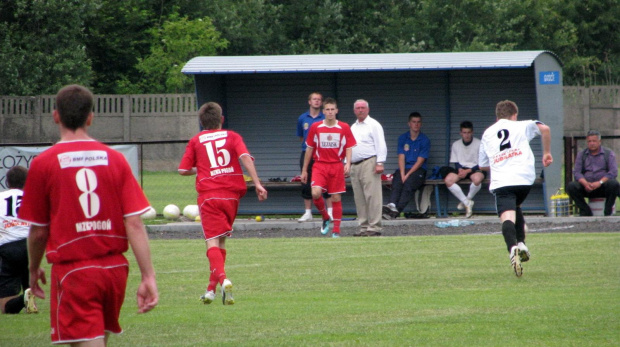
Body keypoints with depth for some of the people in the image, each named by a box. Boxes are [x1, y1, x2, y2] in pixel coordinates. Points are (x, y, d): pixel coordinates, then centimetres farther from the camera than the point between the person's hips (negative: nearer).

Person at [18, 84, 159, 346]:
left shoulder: (43, 164, -7)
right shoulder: (115, 160, 0)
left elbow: (38, 231, 0)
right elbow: (134, 224, -5)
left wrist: (34, 269, 17)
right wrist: (148, 277, -4)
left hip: (73, 270, -4)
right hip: (115, 268, 4)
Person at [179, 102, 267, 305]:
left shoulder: (196, 141, 10)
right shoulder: (232, 136, 10)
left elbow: (183, 170, 7)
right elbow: (245, 157, -7)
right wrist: (257, 183, -12)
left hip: (209, 195, -2)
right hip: (231, 194, 2)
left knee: (212, 242, -10)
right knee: (221, 241, 16)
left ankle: (223, 279, -36)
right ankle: (211, 289, 17)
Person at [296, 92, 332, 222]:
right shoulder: (302, 118, 8)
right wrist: (307, 144, 12)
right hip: (307, 153, 3)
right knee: (306, 185, 4)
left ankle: (330, 212, -1)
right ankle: (308, 213, 10)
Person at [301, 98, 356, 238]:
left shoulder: (344, 128, 2)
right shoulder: (315, 127, 4)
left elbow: (349, 147, 6)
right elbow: (309, 149, 10)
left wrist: (348, 163, -12)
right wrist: (304, 170, 11)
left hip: (337, 166, 0)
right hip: (320, 165, 0)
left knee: (336, 198, 1)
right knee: (316, 193, -20)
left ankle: (336, 230, 9)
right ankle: (326, 218, 6)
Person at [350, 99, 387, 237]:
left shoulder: (373, 125, 0)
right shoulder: (353, 128, 22)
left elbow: (381, 145, -7)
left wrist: (380, 163, -16)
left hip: (369, 163, -7)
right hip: (354, 166, 7)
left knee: (372, 196, -12)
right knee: (359, 198, 4)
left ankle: (374, 226, -14)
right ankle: (364, 226, 7)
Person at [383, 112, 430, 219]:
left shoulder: (425, 140, 4)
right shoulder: (402, 138, 14)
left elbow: (420, 161, -3)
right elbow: (401, 158, 5)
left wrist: (407, 175, -14)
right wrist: (402, 174, -12)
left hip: (418, 170, -3)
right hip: (403, 169, 3)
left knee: (409, 183, -33)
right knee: (396, 183, -29)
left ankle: (397, 209, -51)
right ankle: (392, 205, -55)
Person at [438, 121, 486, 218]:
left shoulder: (479, 144, -2)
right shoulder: (456, 144, 10)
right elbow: (456, 163, 11)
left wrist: (467, 171, -18)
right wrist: (460, 169, -14)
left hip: (475, 169, -3)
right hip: (461, 169, 3)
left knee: (477, 178, -40)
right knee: (448, 179, -28)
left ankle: (468, 199, -10)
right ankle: (467, 203, -21)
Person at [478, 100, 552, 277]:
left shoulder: (487, 134, 23)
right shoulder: (521, 126, 17)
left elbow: (483, 165, 28)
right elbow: (544, 129, -1)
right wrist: (547, 153, 11)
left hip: (501, 181, -1)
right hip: (525, 177, 1)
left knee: (507, 216, -17)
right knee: (516, 207, 29)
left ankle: (513, 247, -45)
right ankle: (521, 243, 13)